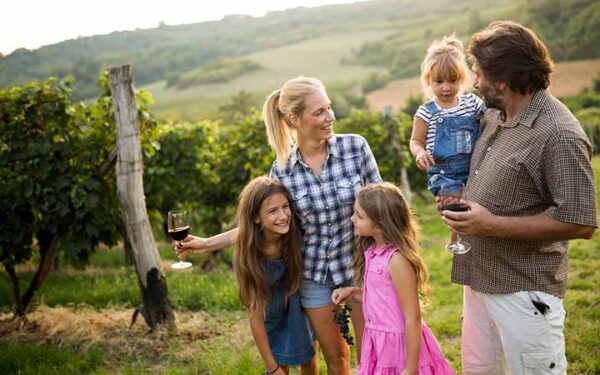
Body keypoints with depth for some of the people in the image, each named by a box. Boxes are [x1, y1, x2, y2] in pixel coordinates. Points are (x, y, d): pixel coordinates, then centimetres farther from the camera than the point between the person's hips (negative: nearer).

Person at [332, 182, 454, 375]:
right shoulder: (373, 251, 1)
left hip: (400, 346, -8)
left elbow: (413, 319, -21)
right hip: (378, 343, 8)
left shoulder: (396, 260, -22)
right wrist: (354, 292, 2)